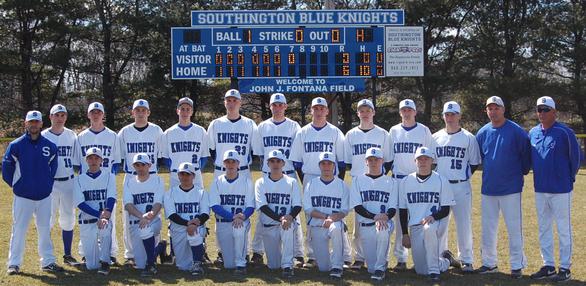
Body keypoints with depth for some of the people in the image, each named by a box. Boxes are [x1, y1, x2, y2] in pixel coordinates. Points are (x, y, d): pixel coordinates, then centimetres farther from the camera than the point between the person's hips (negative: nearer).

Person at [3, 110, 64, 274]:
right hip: (23, 196, -3)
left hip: (44, 196, 3)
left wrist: (48, 184, 11)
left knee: (45, 230, 9)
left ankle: (48, 262, 18)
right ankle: (14, 264, 9)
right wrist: (15, 185, 4)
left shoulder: (50, 146, 2)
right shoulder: (16, 145, -6)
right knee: (19, 230, 1)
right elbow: (6, 167, 2)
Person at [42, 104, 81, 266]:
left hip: (68, 182, 3)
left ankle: (67, 255, 17)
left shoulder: (72, 136, 8)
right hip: (49, 183, -3)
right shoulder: (43, 136, -1)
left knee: (68, 219, 7)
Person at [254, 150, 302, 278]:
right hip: (268, 226, 1)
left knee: (288, 228, -39)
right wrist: (280, 218, -24)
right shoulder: (261, 183, 3)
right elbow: (263, 207, -9)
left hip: (287, 223, -1)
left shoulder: (291, 182, 4)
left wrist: (290, 217, -25)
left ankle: (287, 265, -31)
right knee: (273, 266, -4)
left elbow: (297, 206, -2)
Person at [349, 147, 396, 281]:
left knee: (383, 231, -39)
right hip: (365, 225, 1)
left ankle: (380, 268, -22)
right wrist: (375, 216, -18)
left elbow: (393, 209, 2)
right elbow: (357, 207, -3)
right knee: (371, 267, -8)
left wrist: (385, 217, -21)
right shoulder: (358, 180, 7)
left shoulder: (390, 182, 9)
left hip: (385, 222, 0)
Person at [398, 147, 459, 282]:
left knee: (429, 229, -41)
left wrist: (433, 217, -23)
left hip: (436, 222, -3)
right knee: (421, 270, -2)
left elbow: (446, 210, -3)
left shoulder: (441, 181, -2)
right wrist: (405, 234, 4)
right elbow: (403, 210, 9)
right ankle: (446, 260, 30)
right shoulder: (405, 182, 6)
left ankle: (434, 270, -27)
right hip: (415, 227, 3)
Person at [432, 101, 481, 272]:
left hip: (461, 187, -3)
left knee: (464, 224, -1)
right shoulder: (435, 137, 9)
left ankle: (466, 260, 8)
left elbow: (474, 164, 4)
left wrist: (463, 176, -1)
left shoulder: (468, 138, 0)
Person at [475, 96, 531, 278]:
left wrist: (523, 171, 6)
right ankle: (489, 263, 23)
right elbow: (477, 157, 18)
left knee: (514, 228, -1)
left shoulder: (516, 131, -8)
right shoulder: (482, 133, 6)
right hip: (488, 187, 5)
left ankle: (517, 265, 8)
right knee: (488, 228, 11)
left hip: (511, 188, -5)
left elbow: (526, 153, -2)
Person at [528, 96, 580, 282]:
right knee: (544, 229, 12)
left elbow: (575, 157, -5)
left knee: (563, 229, 2)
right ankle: (548, 266, 22)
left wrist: (569, 178, 2)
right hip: (540, 189, 6)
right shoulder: (533, 133, 6)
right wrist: (539, 177, 14)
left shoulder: (564, 132, -11)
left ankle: (565, 268, 8)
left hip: (560, 190, -6)